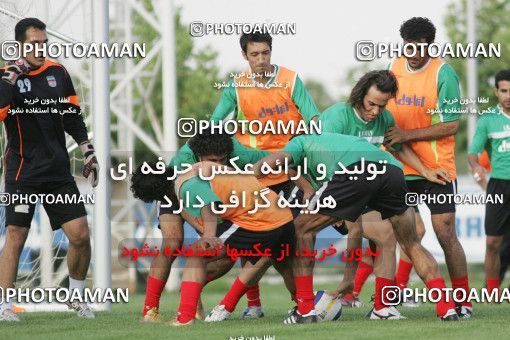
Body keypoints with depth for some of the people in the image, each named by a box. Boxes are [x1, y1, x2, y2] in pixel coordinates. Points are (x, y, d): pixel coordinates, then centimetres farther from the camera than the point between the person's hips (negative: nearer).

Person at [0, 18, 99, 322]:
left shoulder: (58, 73, 8)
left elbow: (73, 116, 17)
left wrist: (88, 151, 12)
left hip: (59, 171, 4)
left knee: (81, 236, -2)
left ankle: (77, 296, 17)